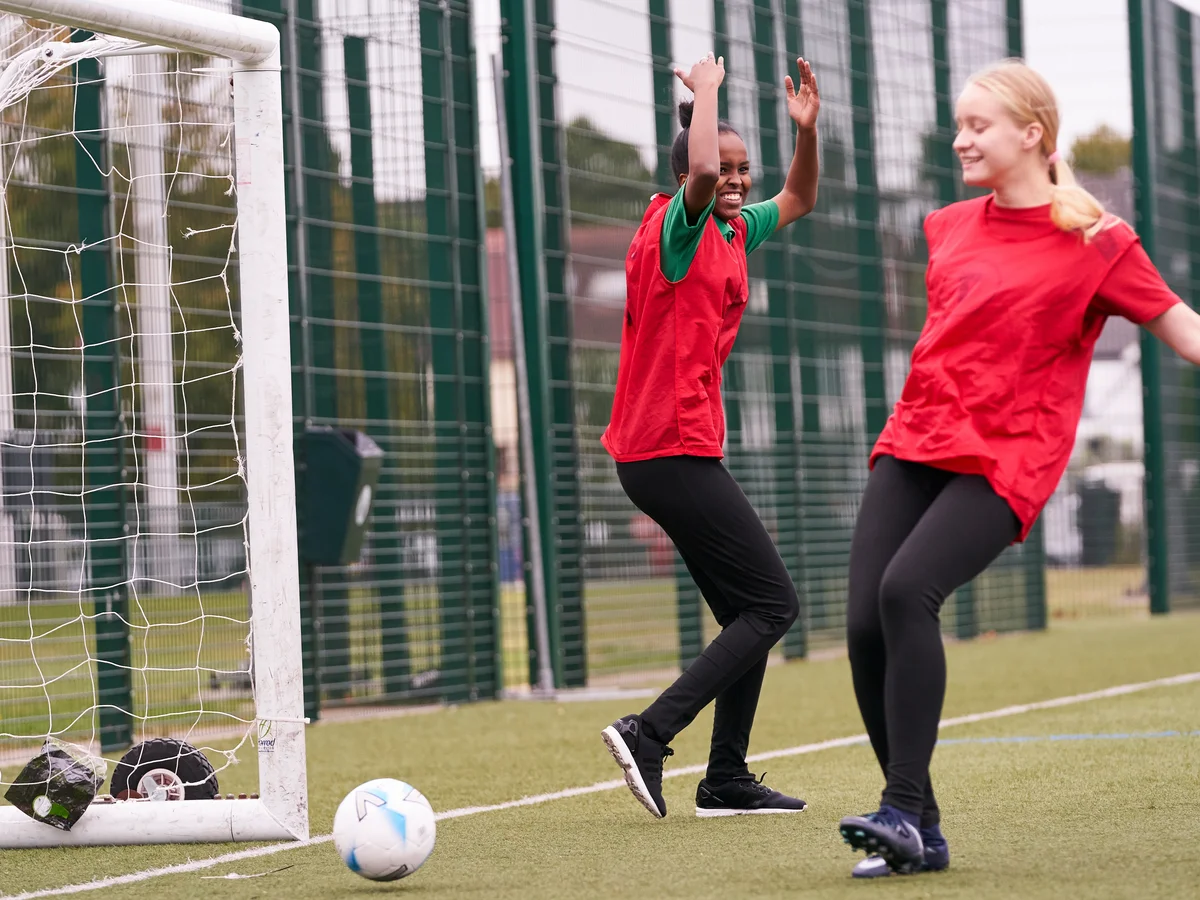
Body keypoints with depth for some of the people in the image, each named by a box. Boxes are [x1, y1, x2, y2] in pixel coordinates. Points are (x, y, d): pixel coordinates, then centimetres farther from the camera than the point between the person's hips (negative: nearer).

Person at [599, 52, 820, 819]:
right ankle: (650, 734, -15)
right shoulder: (677, 227, -12)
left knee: (750, 613, 13)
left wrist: (807, 129, 12)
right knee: (773, 604, -9)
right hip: (675, 451, -10)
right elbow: (700, 169, -34)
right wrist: (706, 89, -17)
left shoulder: (733, 232, 14)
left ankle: (727, 782, 15)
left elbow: (798, 201, 30)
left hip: (674, 452, 10)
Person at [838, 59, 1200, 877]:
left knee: (908, 591, -29)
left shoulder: (1096, 242, -2)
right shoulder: (950, 227, 14)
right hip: (913, 443, 6)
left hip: (1004, 460, -6)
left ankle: (906, 810, -24)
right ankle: (918, 836, 0)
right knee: (866, 621, -10)